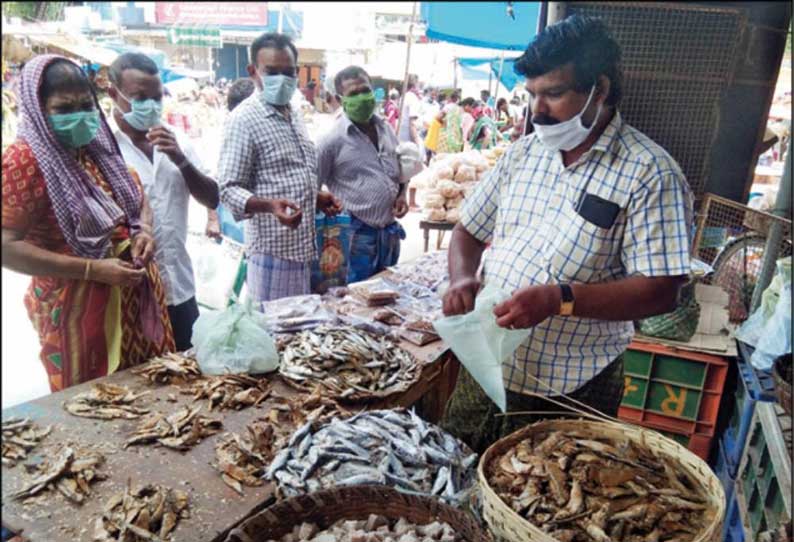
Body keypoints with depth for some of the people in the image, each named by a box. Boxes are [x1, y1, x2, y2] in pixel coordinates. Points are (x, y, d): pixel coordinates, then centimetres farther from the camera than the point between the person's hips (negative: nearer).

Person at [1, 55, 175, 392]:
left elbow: (136, 196, 18)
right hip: (79, 309, -6)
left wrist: (143, 230, -4)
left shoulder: (98, 145, 6)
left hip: (137, 297, 7)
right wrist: (93, 270, -23)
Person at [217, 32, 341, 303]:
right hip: (274, 249, -8)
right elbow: (228, 188, -17)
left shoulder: (294, 115, 13)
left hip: (305, 245, 8)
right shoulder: (244, 120, -13)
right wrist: (269, 205, -33)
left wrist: (316, 198, 9)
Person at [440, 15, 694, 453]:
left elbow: (661, 292, -17)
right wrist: (462, 279, -9)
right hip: (484, 370, 5)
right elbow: (468, 231, 11)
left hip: (569, 392, -5)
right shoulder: (522, 153, 5)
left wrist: (560, 299, -28)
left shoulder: (650, 174, -12)